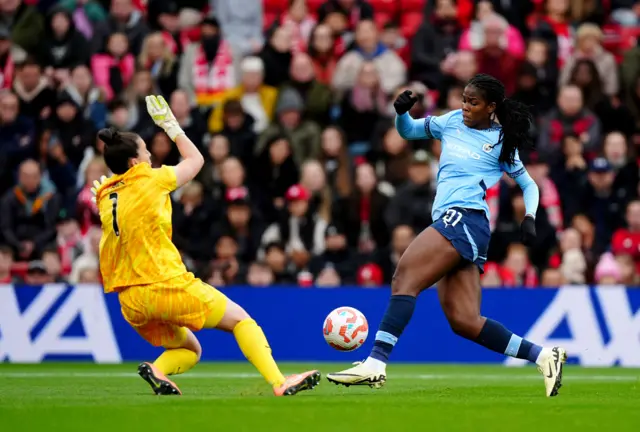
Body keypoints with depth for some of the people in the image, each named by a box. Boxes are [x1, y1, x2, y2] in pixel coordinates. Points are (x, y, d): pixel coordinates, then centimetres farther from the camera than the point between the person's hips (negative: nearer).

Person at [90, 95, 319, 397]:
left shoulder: (105, 196, 9)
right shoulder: (149, 182, -6)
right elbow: (195, 159, 12)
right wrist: (171, 126, 22)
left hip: (131, 301, 7)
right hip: (167, 287, -7)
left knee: (190, 350, 23)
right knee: (241, 320, 7)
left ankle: (157, 370, -9)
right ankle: (279, 383, -6)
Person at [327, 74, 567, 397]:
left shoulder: (500, 142, 4)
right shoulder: (452, 122, 20)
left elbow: (528, 185, 13)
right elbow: (407, 131, 29)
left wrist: (529, 218, -2)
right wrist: (401, 111, 8)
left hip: (465, 219, -7)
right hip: (452, 224, 7)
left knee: (405, 277, -23)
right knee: (464, 321, -2)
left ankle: (375, 364, -32)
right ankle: (543, 356, 2)